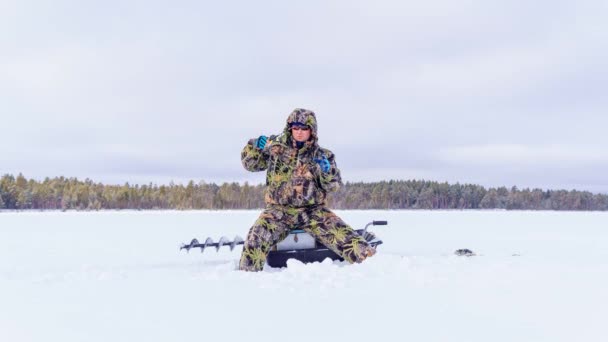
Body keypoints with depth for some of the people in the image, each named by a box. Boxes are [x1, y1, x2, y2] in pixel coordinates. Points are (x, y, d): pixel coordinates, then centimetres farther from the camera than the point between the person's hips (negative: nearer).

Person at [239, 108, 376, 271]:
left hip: (313, 210, 0)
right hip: (279, 210, 0)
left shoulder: (322, 155, 8)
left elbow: (332, 186, 3)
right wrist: (254, 146, -5)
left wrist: (327, 170, -18)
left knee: (344, 235, -19)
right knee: (256, 240, -28)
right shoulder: (276, 148, 9)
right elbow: (250, 164, 15)